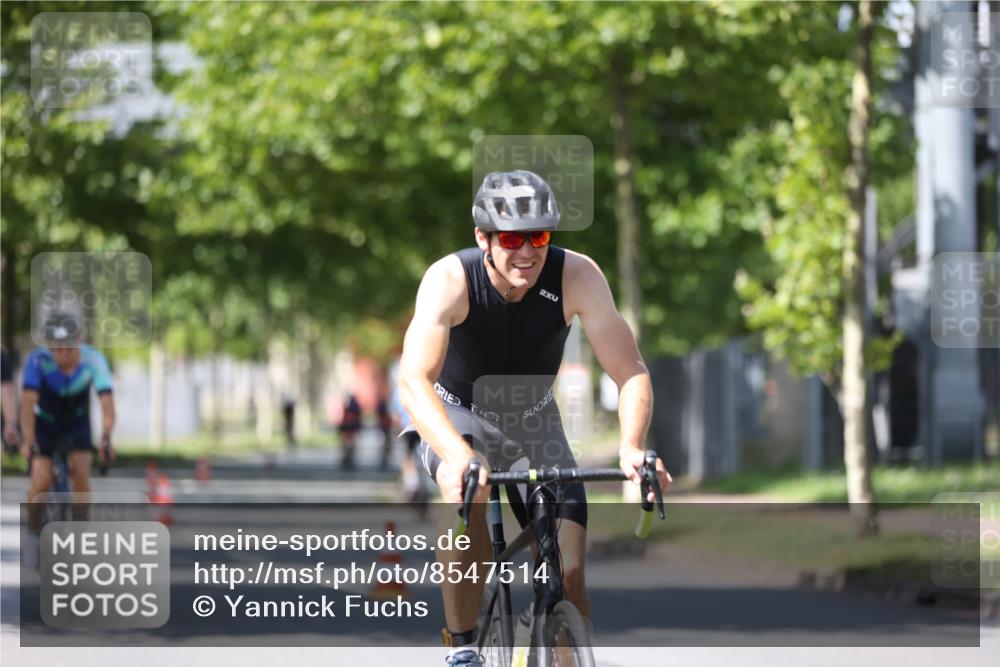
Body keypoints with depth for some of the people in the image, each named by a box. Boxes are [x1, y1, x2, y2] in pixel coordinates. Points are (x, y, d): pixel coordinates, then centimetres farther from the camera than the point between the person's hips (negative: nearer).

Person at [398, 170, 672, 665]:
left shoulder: (577, 276, -26)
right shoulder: (450, 279, -31)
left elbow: (631, 373, -26)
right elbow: (413, 378, -42)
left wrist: (631, 448, -46)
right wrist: (459, 455, -58)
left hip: (532, 416, 2)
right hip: (457, 412, -2)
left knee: (570, 571, -12)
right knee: (465, 493, -35)